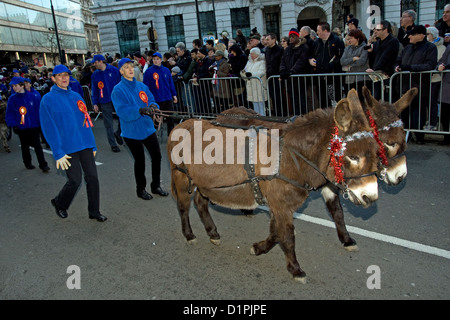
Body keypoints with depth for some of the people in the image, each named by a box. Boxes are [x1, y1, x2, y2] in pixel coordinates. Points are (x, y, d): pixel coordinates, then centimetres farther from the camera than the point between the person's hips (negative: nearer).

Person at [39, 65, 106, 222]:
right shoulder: (48, 99, -4)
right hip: (67, 148, -5)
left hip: (85, 145, 5)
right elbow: (49, 128, -9)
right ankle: (59, 204, 29)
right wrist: (58, 153, -15)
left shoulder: (76, 96, 12)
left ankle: (94, 211, 19)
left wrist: (92, 144, 13)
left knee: (92, 177, 4)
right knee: (75, 180, -2)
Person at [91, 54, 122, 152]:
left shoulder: (114, 70, -1)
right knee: (109, 124, 3)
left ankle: (118, 133, 26)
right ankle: (113, 144, 14)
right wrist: (95, 103, 4)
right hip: (104, 102, 1)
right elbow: (94, 90, 8)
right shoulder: (94, 75, 5)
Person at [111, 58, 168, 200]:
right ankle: (140, 189, 27)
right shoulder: (118, 90, -11)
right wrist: (140, 111, -35)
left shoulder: (142, 86, 6)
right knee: (140, 161, 6)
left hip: (148, 128, 5)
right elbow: (123, 112, -21)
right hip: (132, 132, -5)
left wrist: (153, 106, -17)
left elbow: (151, 100, 6)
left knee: (157, 156, 9)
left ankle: (156, 185, 28)